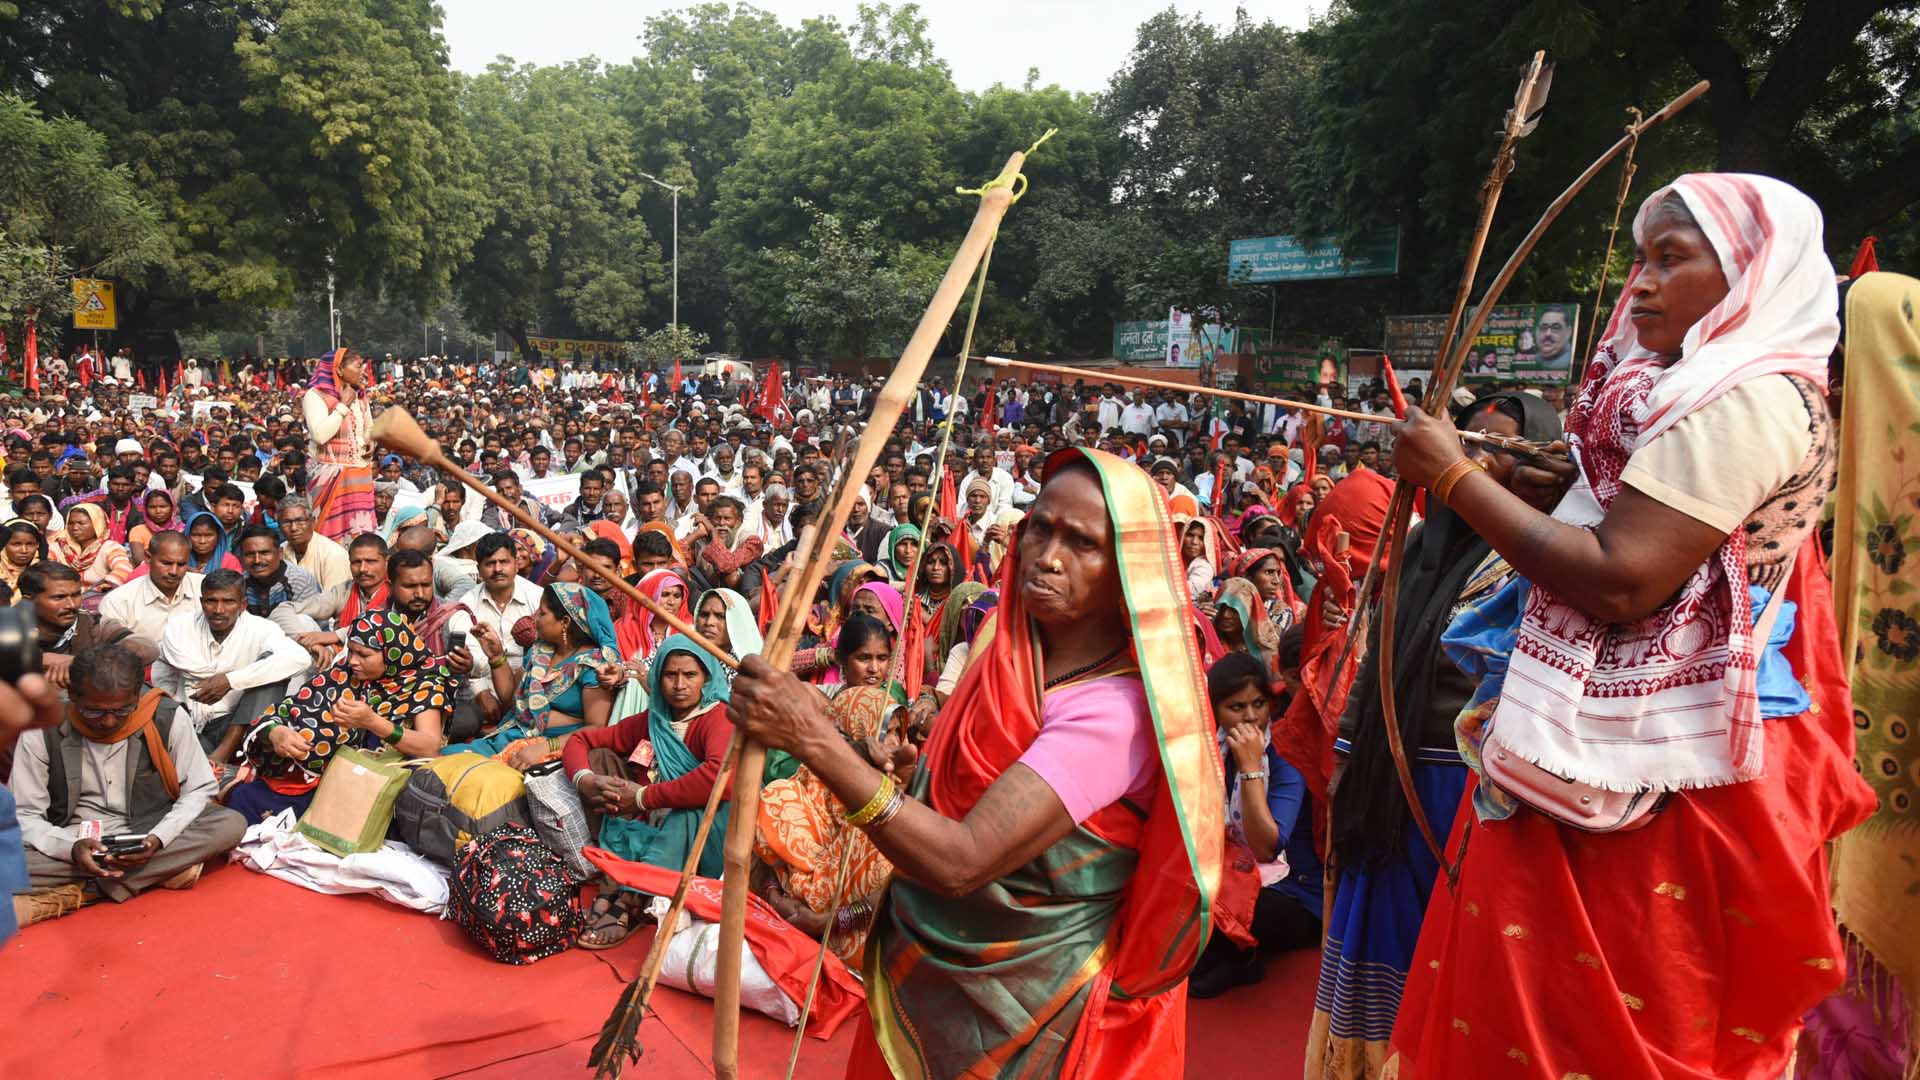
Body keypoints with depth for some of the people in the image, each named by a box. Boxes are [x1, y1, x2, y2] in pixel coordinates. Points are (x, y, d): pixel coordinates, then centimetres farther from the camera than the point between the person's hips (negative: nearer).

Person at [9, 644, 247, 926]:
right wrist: (71, 848, -24)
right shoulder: (42, 731, -8)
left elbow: (199, 790, -2)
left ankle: (77, 892, -23)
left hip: (147, 844, 1)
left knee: (231, 824, -27)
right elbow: (24, 815, -4)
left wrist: (158, 838, -20)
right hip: (70, 846, -1)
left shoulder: (168, 720, -9)